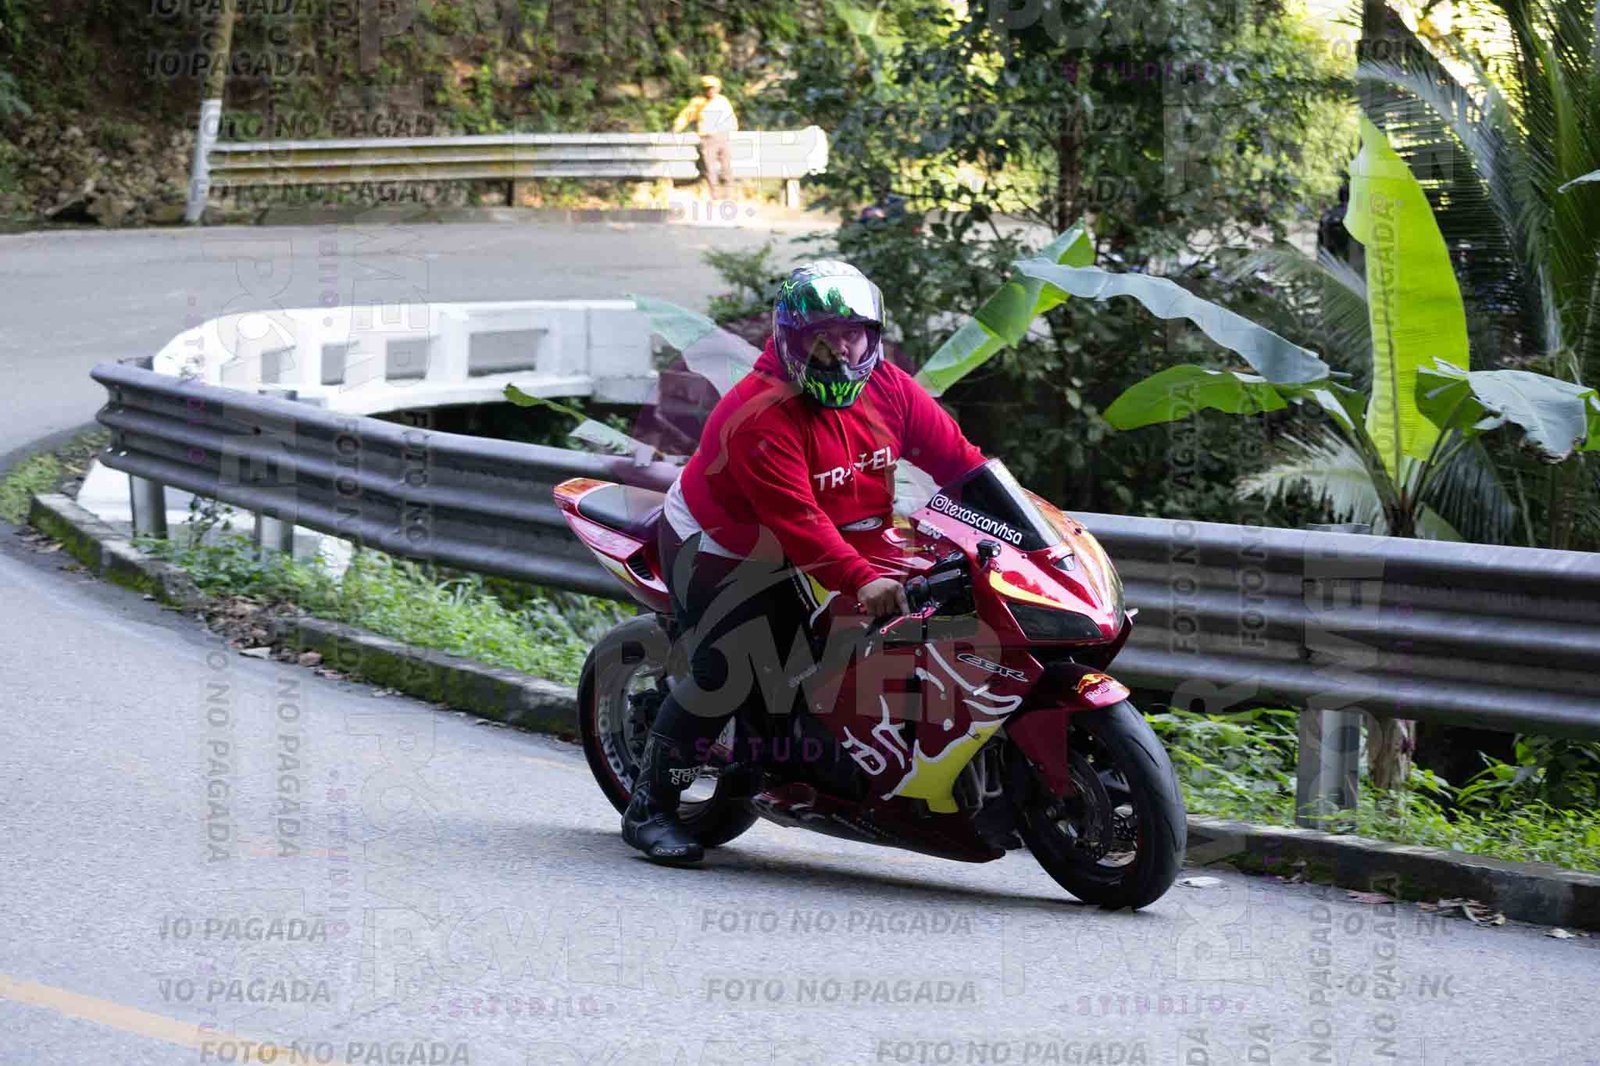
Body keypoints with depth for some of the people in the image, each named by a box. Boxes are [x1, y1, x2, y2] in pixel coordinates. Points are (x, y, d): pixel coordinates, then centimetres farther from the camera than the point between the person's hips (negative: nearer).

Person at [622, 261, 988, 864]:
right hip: (721, 549, -7)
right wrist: (860, 581, -47)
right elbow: (797, 520, -37)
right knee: (729, 673, -18)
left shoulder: (889, 389, -7)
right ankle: (649, 807, -7)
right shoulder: (761, 414, -29)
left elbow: (956, 458, -2)